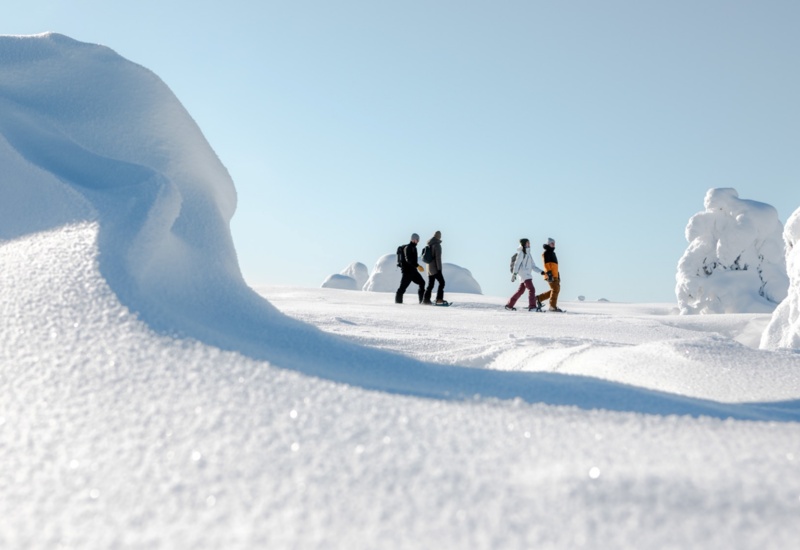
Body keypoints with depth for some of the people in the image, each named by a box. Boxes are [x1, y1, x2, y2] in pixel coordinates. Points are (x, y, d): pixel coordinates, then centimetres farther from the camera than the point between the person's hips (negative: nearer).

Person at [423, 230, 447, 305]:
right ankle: (439, 299, -8)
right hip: (435, 268, -8)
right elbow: (438, 258, -18)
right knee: (441, 282, -1)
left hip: (429, 267, 8)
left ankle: (426, 299, 8)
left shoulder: (429, 245, 12)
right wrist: (439, 268, -17)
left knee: (430, 284, 11)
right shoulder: (437, 245, -14)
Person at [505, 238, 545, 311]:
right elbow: (517, 263, -10)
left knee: (521, 291, 13)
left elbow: (533, 266, 19)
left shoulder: (528, 254, 22)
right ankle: (532, 306, -27)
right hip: (524, 274, -9)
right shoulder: (521, 253, -3)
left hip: (528, 274, 9)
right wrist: (514, 274, -18)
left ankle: (509, 305, 20)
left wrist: (541, 272, 7)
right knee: (531, 289, -19)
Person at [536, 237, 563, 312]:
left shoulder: (552, 252, 26)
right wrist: (549, 273, -25)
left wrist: (558, 275, 27)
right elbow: (546, 263, -16)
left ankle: (539, 298, 16)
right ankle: (552, 306, -10)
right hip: (551, 275, -10)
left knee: (556, 289, 11)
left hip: (555, 275, 10)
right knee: (555, 289, -12)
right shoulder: (546, 253, -5)